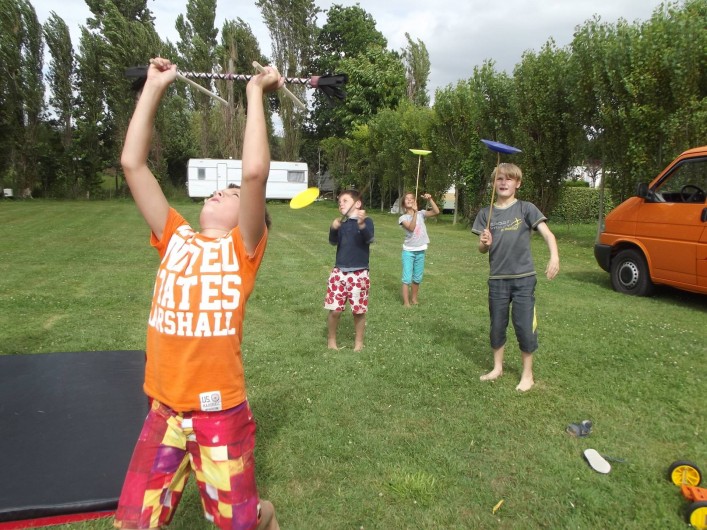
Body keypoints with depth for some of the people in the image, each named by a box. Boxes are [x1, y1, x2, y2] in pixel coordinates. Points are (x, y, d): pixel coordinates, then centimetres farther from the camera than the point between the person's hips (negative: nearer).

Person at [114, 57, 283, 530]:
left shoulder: (243, 248, -6)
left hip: (220, 411, -4)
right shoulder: (175, 239, 6)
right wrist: (154, 87, 6)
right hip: (164, 409, 4)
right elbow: (132, 163, 4)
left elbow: (255, 171, -21)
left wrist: (256, 93, -12)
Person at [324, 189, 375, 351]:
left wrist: (362, 224, -43)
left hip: (359, 274, -3)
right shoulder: (341, 222, 6)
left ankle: (358, 342, 25)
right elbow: (333, 242, -7)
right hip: (339, 272, 3)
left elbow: (369, 239, -24)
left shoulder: (367, 221, -5)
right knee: (334, 309, 4)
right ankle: (331, 340, 23)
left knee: (359, 311, 7)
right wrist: (334, 228, -28)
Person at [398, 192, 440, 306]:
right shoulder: (403, 218, -6)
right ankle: (406, 303, 2)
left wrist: (430, 199, -18)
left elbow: (436, 212, -10)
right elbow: (411, 228, -23)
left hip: (420, 251, 3)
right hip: (408, 251, -3)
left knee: (417, 278, 14)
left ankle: (414, 299, 31)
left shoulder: (421, 214, 2)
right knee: (407, 278, -5)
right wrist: (415, 212, -26)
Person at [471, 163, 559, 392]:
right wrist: (484, 243, -15)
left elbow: (547, 234, -12)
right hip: (497, 279, 3)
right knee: (497, 325, 13)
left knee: (524, 326, 3)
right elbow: (483, 250, 9)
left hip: (523, 278, -3)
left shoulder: (526, 209, -3)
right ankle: (497, 368, 31)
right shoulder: (486, 214, 5)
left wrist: (554, 256, -30)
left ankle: (527, 373, 21)